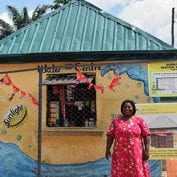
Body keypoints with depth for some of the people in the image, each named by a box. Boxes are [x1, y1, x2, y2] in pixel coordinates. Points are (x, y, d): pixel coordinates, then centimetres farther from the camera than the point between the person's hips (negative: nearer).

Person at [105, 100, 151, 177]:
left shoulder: (139, 120, 1)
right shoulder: (116, 121, 6)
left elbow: (146, 135, -1)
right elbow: (110, 135, 5)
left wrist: (146, 150, -8)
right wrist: (108, 149, -3)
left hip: (136, 154, -1)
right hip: (120, 154, 2)